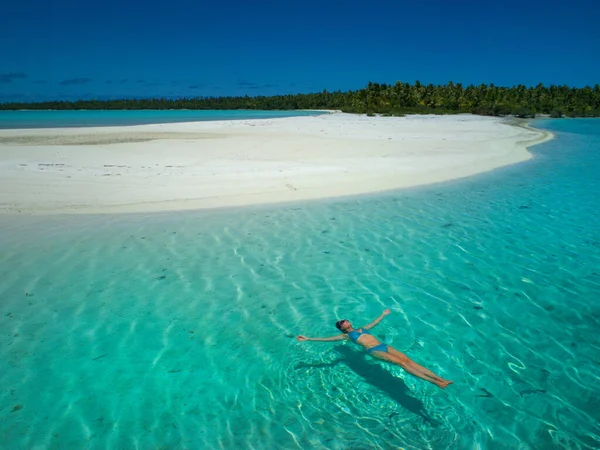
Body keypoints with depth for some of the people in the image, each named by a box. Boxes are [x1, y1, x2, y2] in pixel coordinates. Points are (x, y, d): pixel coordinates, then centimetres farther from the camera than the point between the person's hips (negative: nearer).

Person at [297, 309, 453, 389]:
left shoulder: (362, 329, 29)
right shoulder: (346, 335, 10)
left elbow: (374, 322, 44)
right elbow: (328, 338, 2)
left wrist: (383, 314, 56)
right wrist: (308, 339, -5)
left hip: (384, 346, 6)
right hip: (373, 351, -6)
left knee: (408, 360, -13)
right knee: (401, 362, -23)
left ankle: (441, 378, -21)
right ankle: (434, 382, -31)